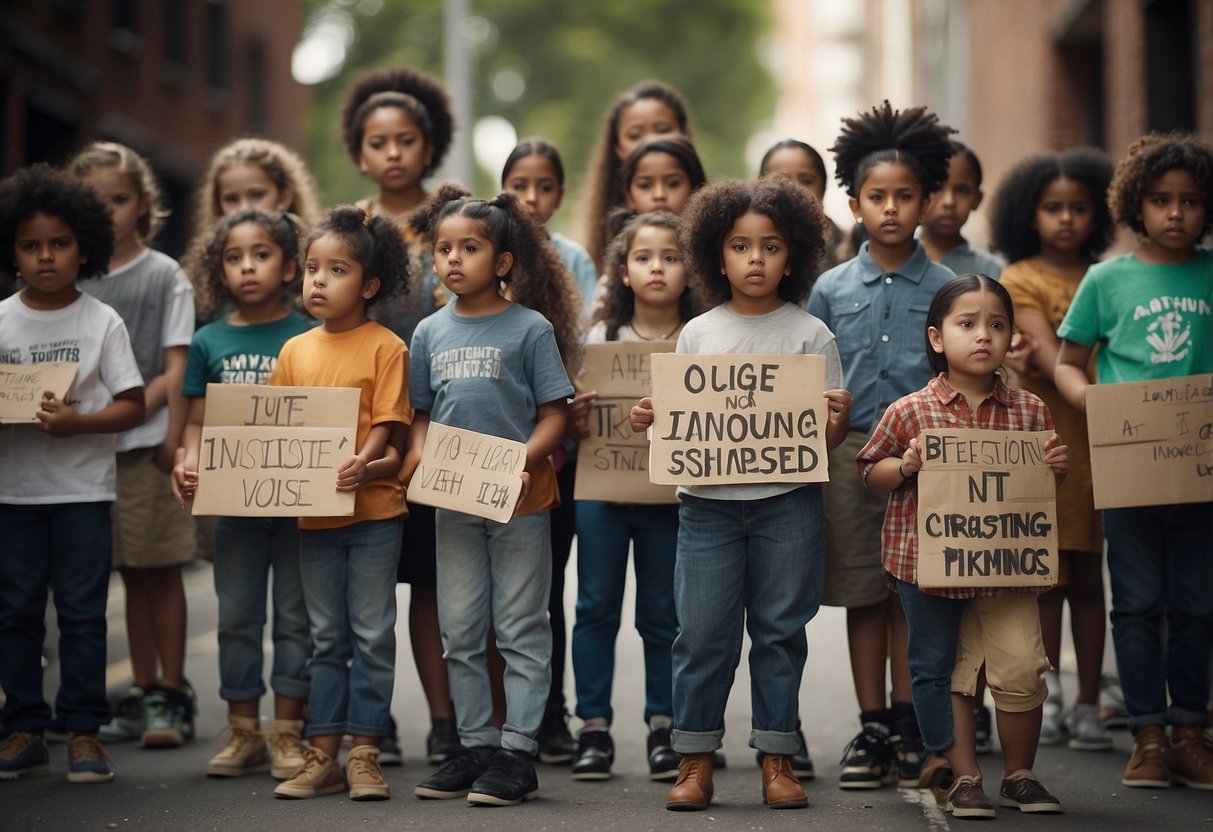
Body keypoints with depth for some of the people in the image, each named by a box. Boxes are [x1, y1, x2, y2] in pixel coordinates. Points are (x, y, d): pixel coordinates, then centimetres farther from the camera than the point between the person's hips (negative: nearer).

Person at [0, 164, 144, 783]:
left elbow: (133, 405, -4)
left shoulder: (102, 322, -2)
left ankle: (83, 730, 8)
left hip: (82, 488, -2)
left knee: (82, 612, 1)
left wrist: (76, 422, -20)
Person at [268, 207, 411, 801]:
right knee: (325, 639, 10)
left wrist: (363, 463, -27)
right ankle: (322, 756, 14)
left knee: (371, 635, 1)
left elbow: (387, 422, -11)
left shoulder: (385, 347, -5)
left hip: (372, 510, -4)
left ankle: (364, 753, 7)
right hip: (312, 513, 4)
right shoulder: (294, 351, 9)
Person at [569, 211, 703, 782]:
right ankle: (594, 729, 11)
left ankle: (662, 729, 16)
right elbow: (576, 417, 7)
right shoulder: (602, 335, 4)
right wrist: (576, 419, -15)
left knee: (662, 614, 6)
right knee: (596, 608, 3)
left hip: (668, 494, -1)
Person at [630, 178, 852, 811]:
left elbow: (827, 438, 2)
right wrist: (648, 421, -8)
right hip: (708, 502, 1)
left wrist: (838, 418, -19)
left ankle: (777, 758, 14)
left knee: (780, 630, 5)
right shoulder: (697, 335, 8)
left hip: (787, 503, -1)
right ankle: (695, 758, 10)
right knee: (702, 633, 0)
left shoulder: (810, 335, 3)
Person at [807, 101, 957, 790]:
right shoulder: (831, 289, 7)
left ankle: (908, 727, 12)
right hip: (850, 453, 1)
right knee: (863, 595, 5)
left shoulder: (946, 288, 3)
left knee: (914, 596, 3)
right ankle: (871, 727, 13)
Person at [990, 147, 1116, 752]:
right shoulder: (1021, 280, 1)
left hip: (1100, 441, 3)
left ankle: (1088, 705, 9)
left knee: (1088, 578, 5)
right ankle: (1049, 702, 10)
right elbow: (1049, 358, -12)